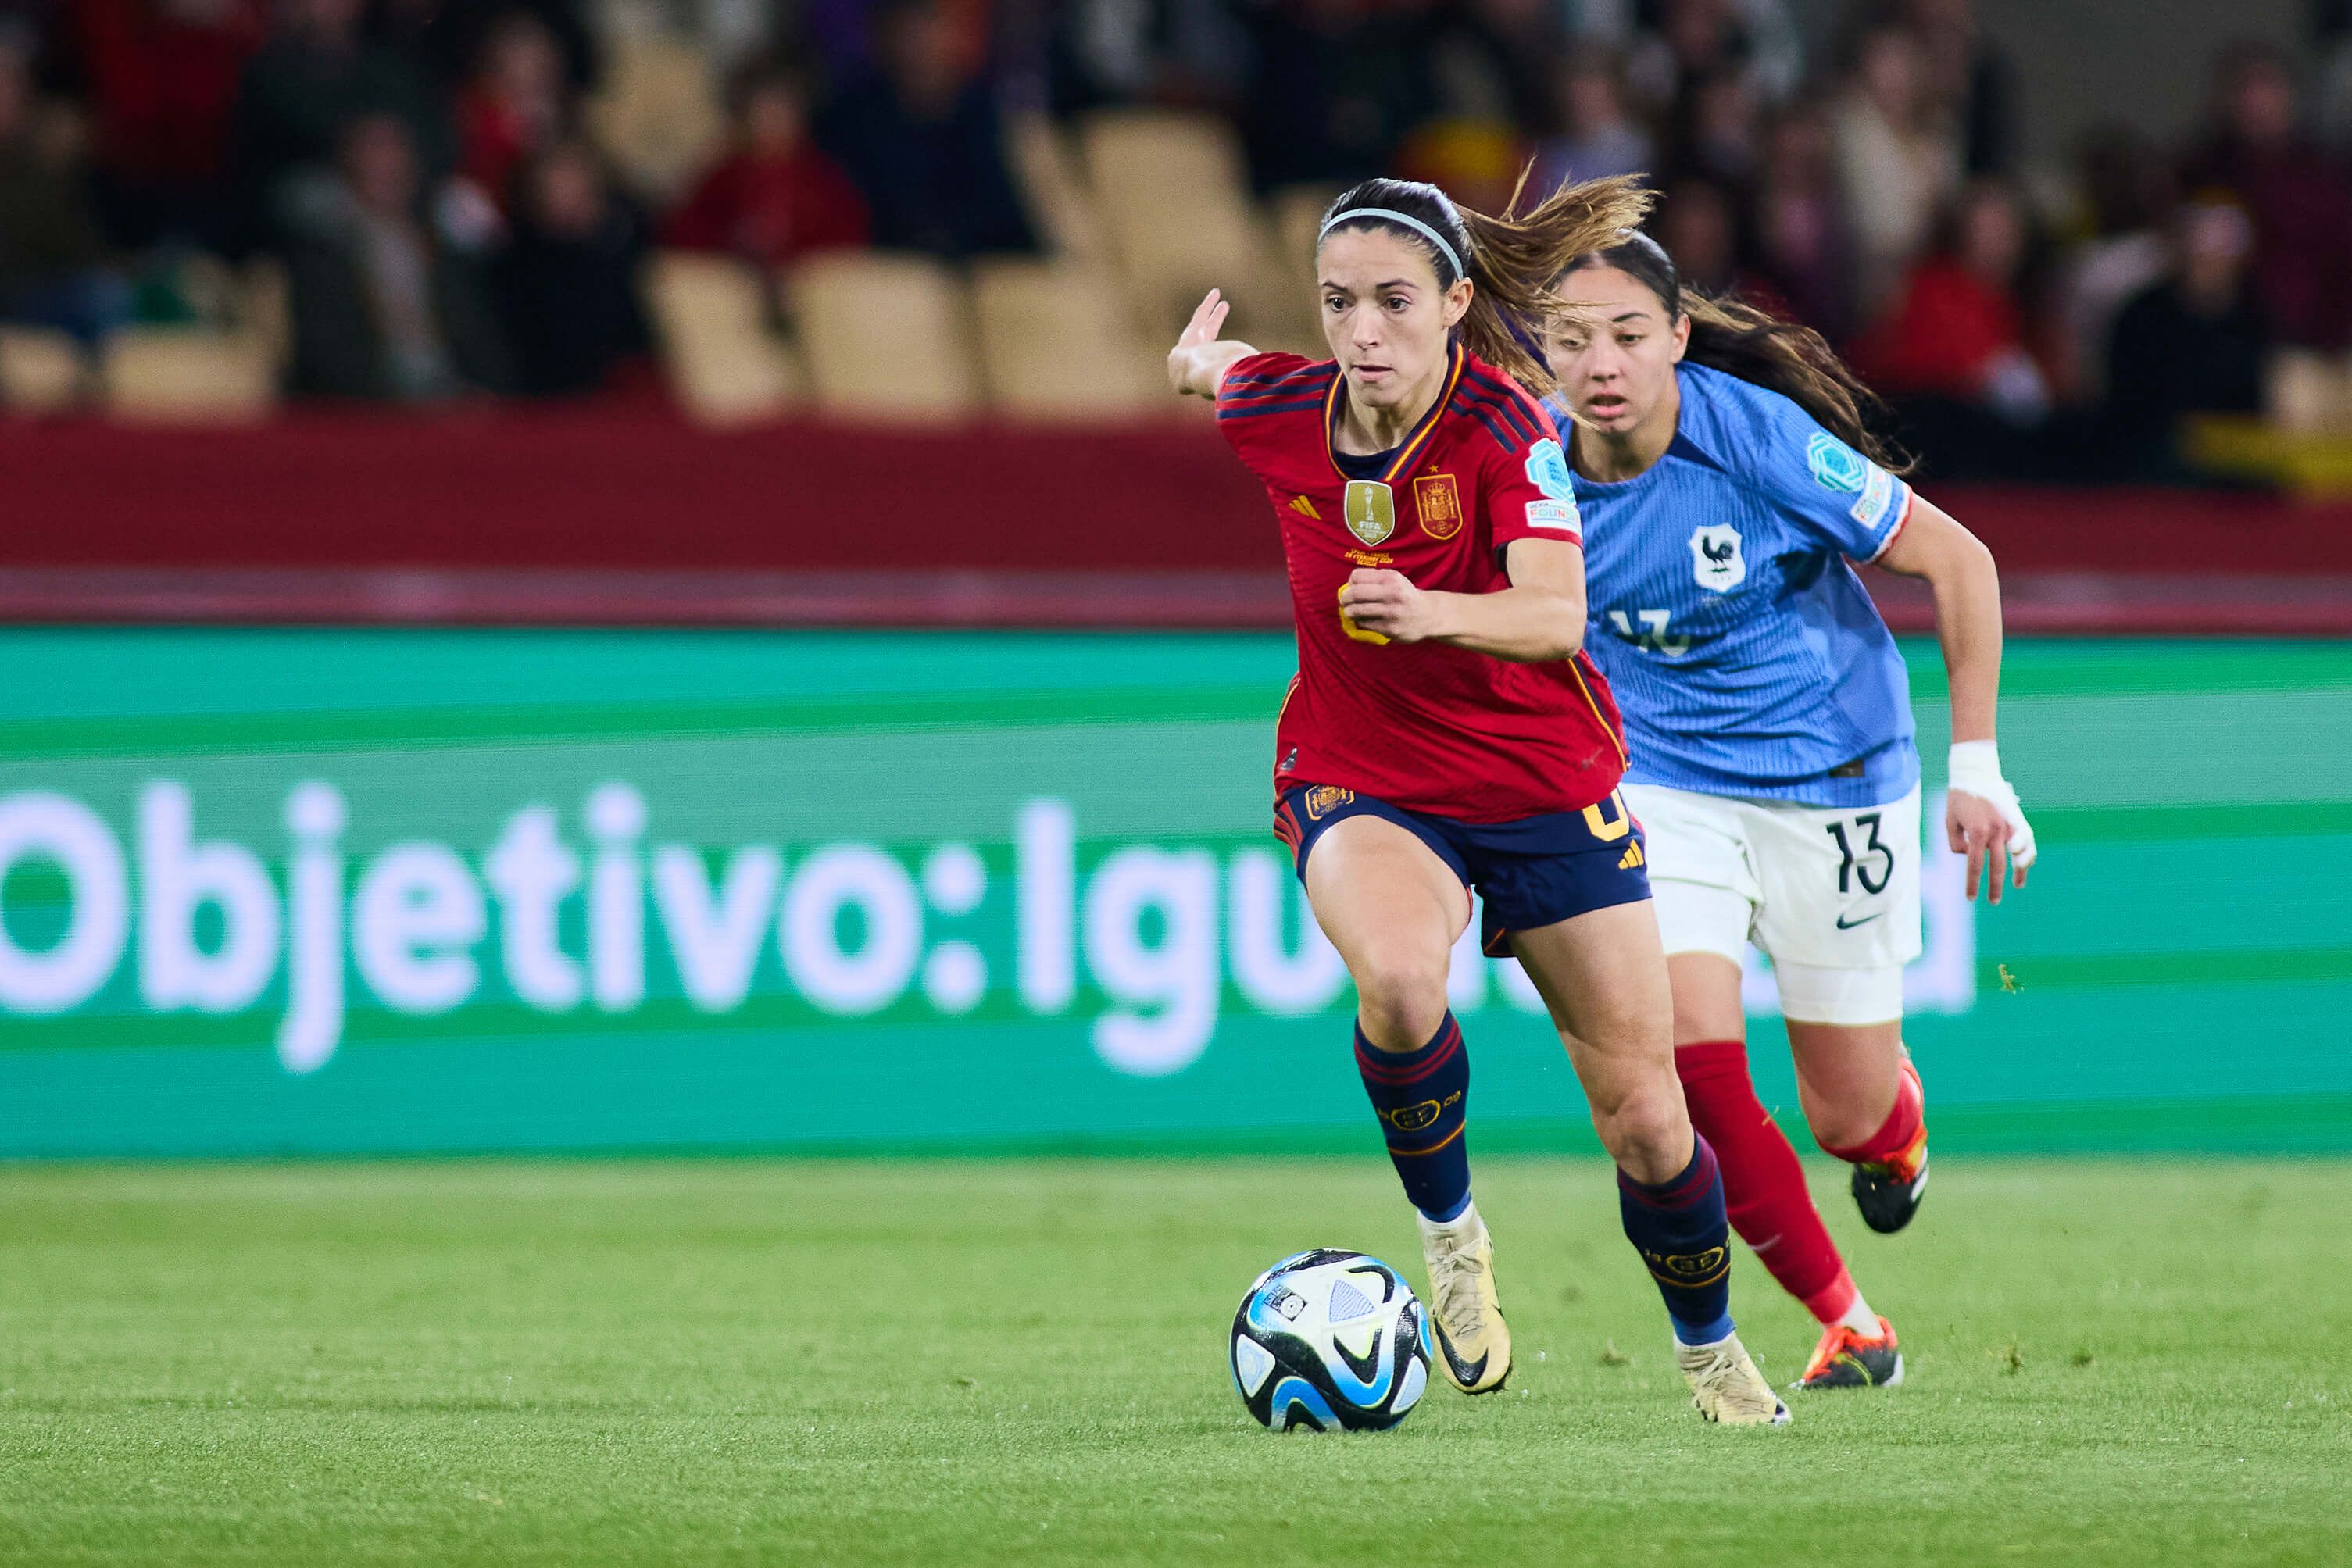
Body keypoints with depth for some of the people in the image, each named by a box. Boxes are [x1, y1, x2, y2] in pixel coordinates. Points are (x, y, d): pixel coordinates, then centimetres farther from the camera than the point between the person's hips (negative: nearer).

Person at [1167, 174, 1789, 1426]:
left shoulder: (1505, 423, -21)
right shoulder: (1276, 411, -12)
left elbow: (1557, 617, -35)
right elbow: (1205, 366, 14)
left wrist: (1434, 612, -53)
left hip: (1545, 786, -1)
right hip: (1363, 791, 1)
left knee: (1646, 1120, 2)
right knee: (1400, 976, -35)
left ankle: (1710, 1350, 31)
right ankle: (1448, 1232, -9)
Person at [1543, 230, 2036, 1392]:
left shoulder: (1761, 440, -23)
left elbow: (1955, 559, -14)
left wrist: (1977, 763, -14)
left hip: (1833, 779, -2)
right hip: (1665, 786, 2)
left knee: (1848, 1117, 5)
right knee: (1692, 1064, -18)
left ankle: (1896, 1118, 46)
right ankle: (1847, 1325, 2)